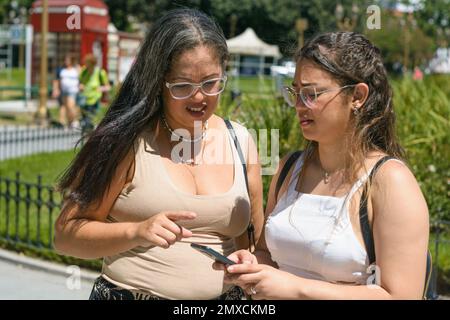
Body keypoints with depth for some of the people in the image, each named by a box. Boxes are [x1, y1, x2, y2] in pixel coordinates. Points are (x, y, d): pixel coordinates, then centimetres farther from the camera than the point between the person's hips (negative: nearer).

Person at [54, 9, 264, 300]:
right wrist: (136, 232, -26)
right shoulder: (126, 139, -12)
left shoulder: (241, 141, 0)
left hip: (224, 293, 4)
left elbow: (256, 240, 10)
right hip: (129, 291, -3)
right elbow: (66, 235, -11)